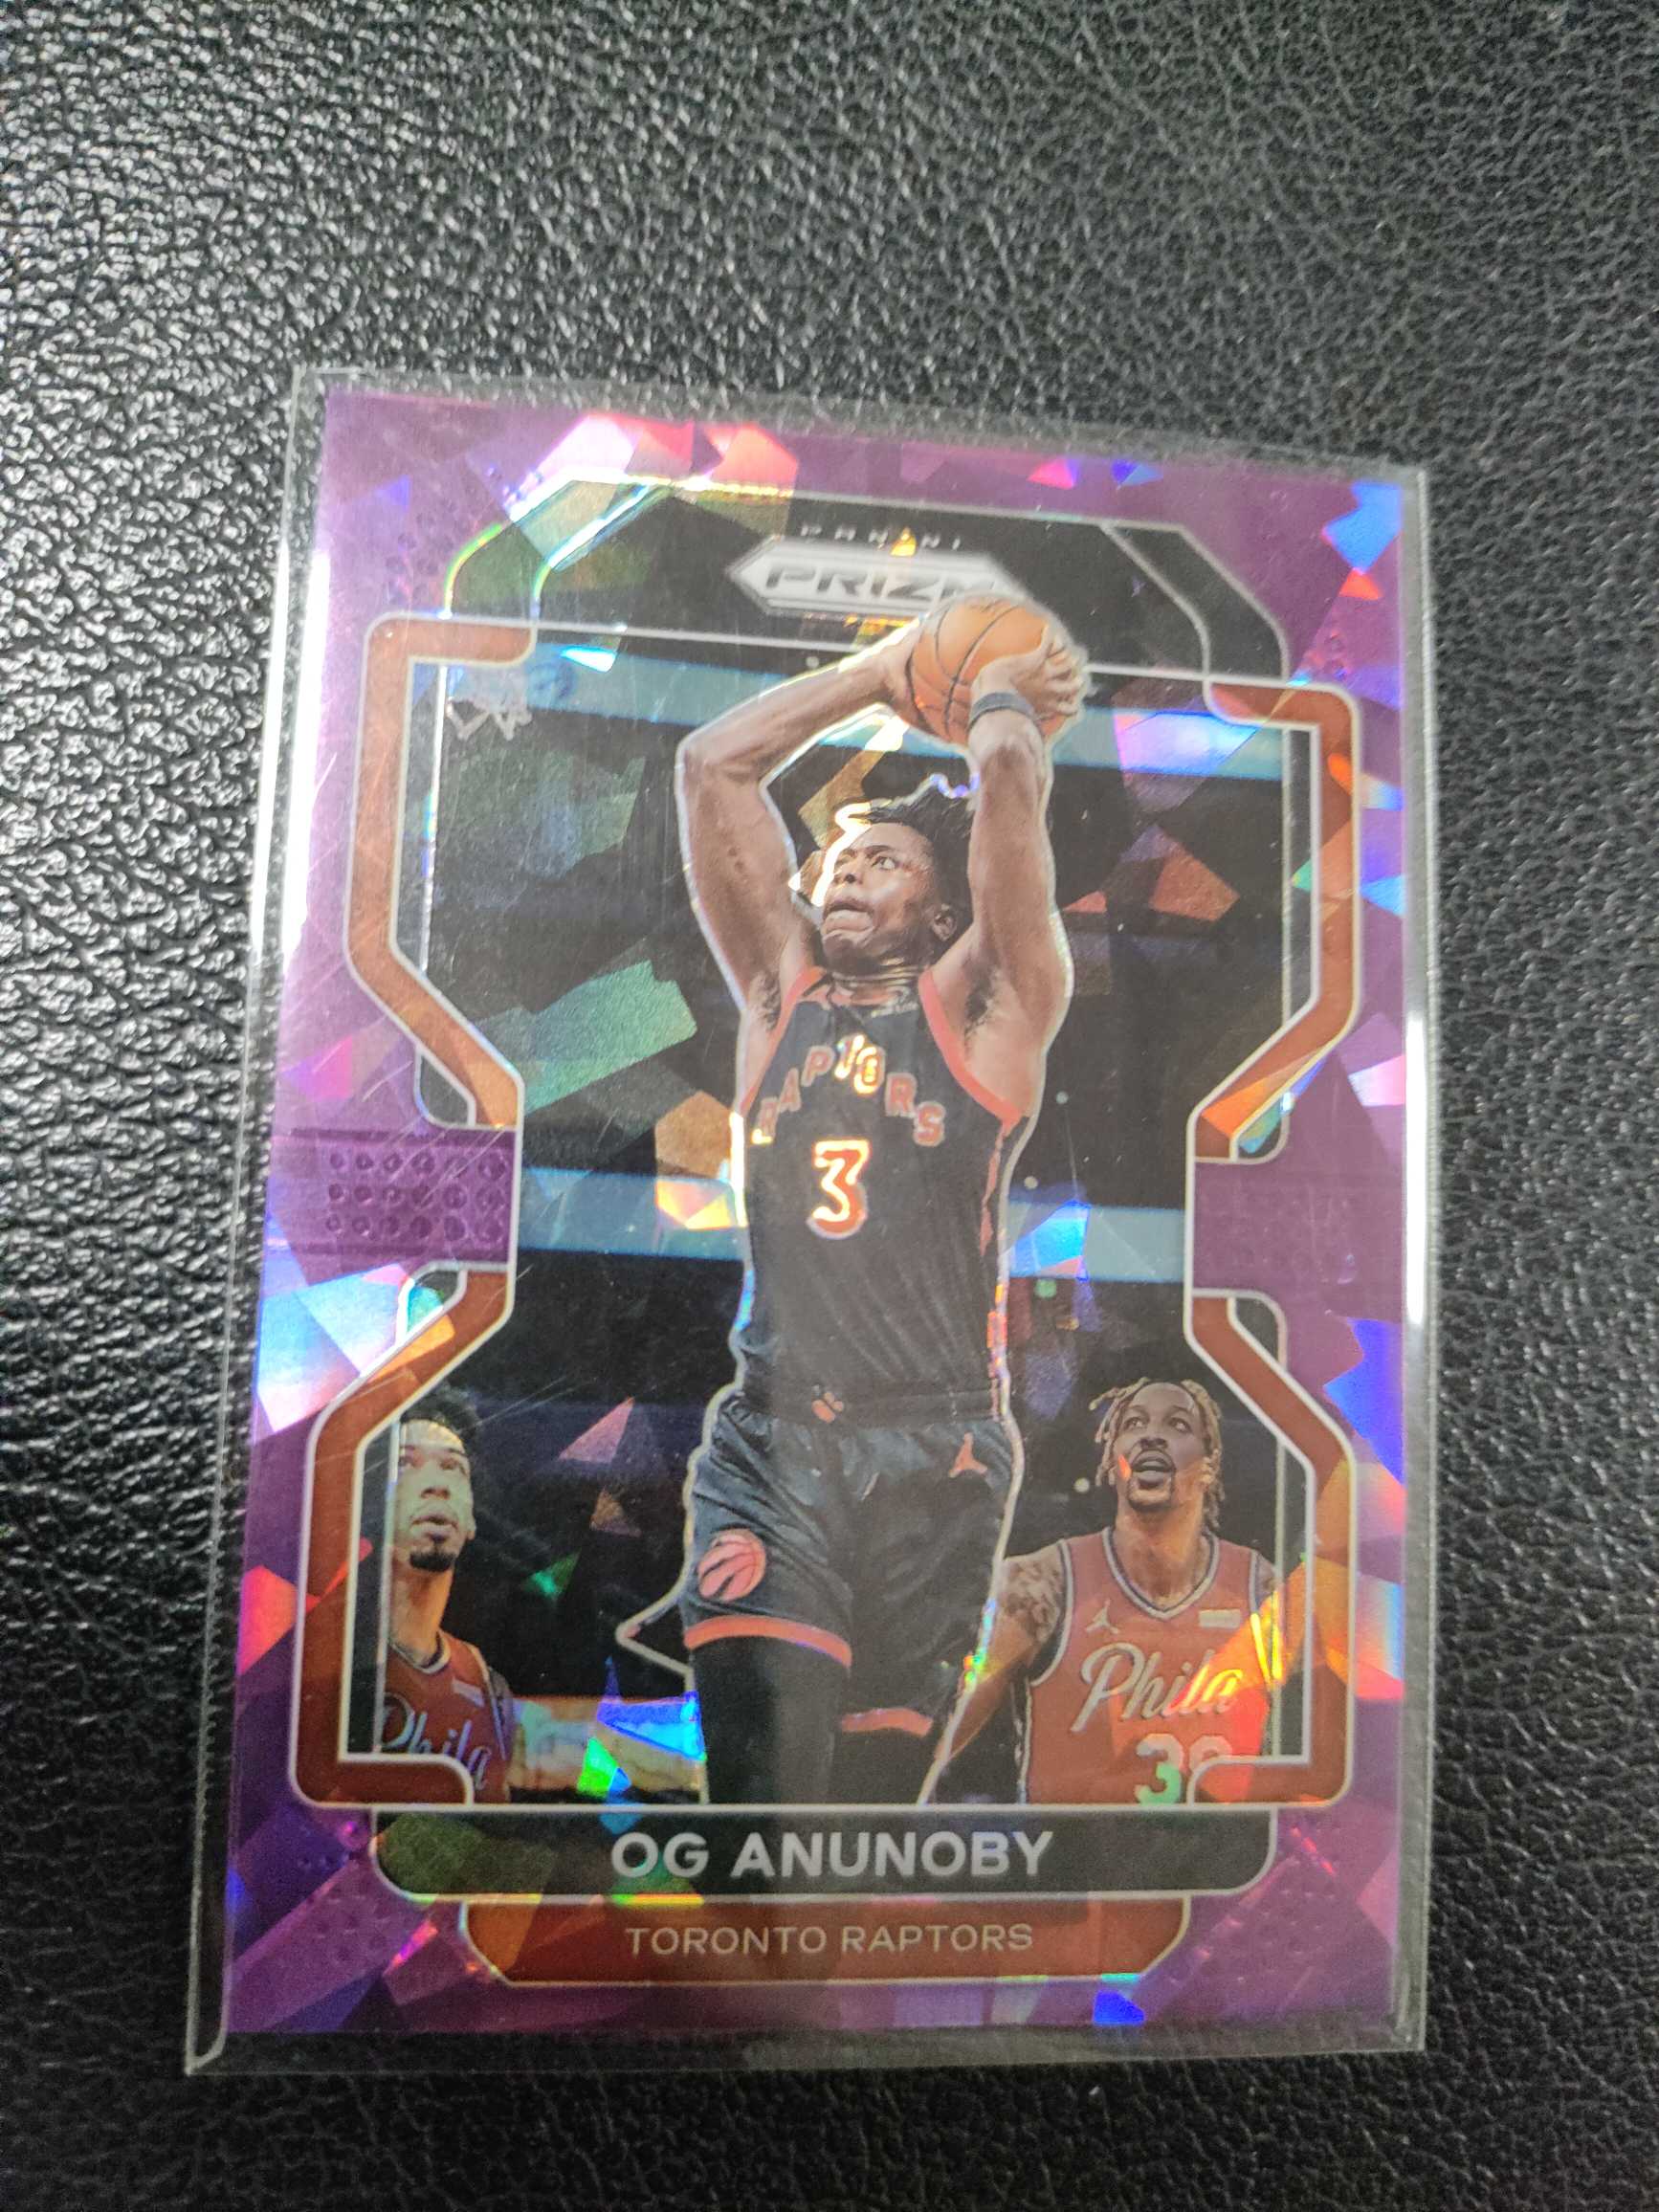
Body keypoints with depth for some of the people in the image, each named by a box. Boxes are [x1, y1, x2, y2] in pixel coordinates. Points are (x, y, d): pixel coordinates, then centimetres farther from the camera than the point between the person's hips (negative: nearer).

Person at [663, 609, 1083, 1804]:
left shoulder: (983, 1007, 5)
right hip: (772, 1444, 1)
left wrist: (1001, 699, 17)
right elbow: (713, 764, 12)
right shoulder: (781, 989, 13)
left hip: (936, 1450, -1)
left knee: (883, 1772, 8)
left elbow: (1013, 784, -5)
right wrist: (882, 669, 20)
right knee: (762, 1753, -15)